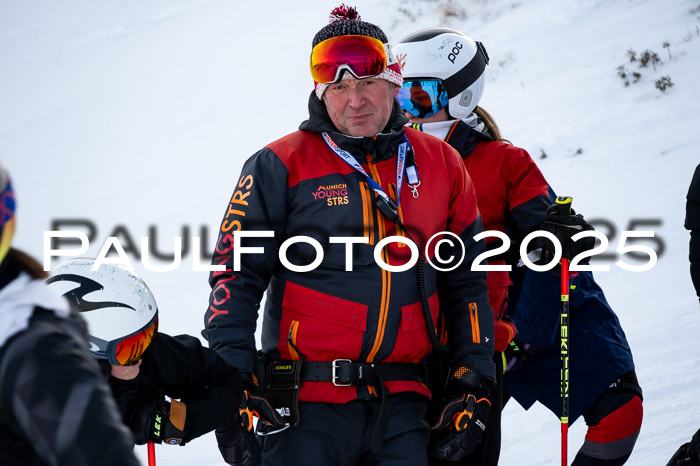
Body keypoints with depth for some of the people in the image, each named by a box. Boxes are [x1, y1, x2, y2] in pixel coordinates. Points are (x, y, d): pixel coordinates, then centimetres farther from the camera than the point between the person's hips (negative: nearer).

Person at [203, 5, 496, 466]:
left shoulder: (441, 164, 11)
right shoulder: (281, 166, 0)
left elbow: (465, 281, 17)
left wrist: (473, 383, 11)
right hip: (308, 404, -3)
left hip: (401, 408, 3)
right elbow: (236, 276, 0)